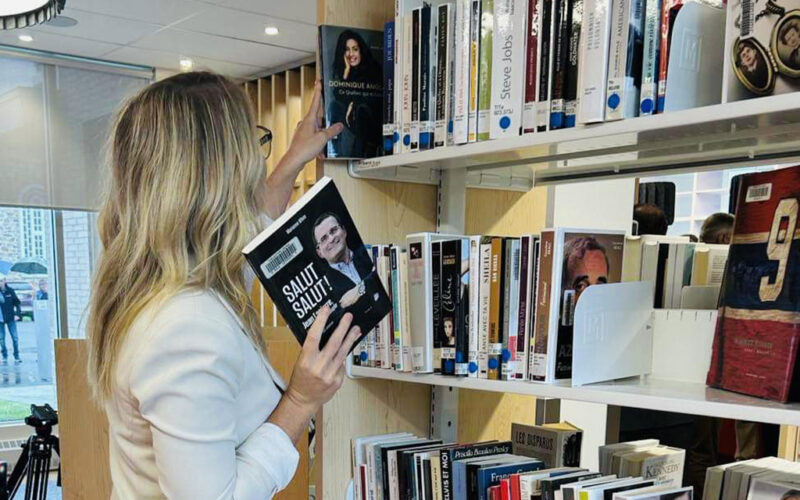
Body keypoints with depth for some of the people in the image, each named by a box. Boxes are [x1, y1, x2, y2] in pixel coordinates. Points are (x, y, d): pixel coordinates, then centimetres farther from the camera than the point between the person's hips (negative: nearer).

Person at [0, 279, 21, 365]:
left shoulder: (10, 291, -3)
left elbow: (17, 302, 3)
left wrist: (17, 314, -5)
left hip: (10, 317, 0)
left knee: (15, 337, 0)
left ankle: (16, 357, 11)